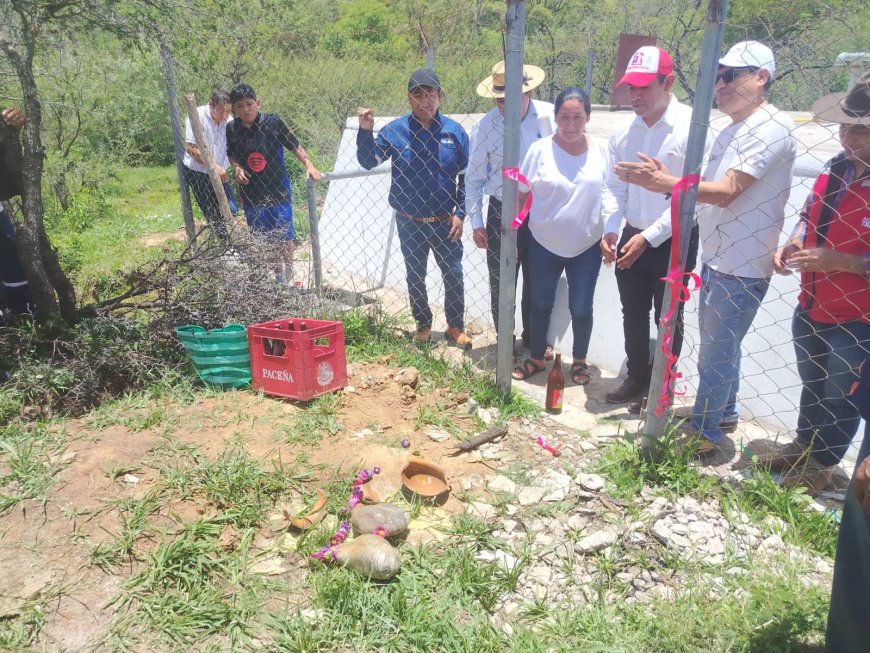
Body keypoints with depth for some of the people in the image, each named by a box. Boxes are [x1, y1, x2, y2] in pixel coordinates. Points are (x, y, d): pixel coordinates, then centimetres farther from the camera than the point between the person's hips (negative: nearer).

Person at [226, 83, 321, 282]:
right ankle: (277, 272, 32)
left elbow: (295, 146, -7)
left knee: (285, 236, 9)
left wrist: (309, 166, -20)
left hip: (279, 191, -3)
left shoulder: (272, 122, -12)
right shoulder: (232, 128, -2)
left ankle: (288, 274, 30)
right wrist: (237, 168, -7)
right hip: (251, 194, 3)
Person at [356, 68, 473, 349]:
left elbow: (467, 176, 0)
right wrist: (365, 131, -23)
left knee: (453, 275, 7)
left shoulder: (454, 131, -5)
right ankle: (423, 325, 32)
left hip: (445, 221, 0)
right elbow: (368, 161, -8)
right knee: (415, 276, 13)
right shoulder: (394, 130, -7)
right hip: (409, 222, 0)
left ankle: (455, 328, 25)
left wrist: (460, 214, -6)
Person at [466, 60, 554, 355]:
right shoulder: (485, 128, -12)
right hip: (502, 214, -1)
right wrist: (476, 222, -1)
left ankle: (534, 338, 36)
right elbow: (474, 178, -3)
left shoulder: (550, 116, -10)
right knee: (501, 283, 10)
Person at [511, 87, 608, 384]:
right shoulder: (540, 149, -9)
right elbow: (521, 196, -4)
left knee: (581, 308, 9)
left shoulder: (602, 150, -4)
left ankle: (579, 361, 31)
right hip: (544, 245, 0)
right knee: (541, 304, 14)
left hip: (587, 247, 1)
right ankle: (537, 358, 33)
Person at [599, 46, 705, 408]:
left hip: (674, 242, -5)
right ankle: (636, 377, 37)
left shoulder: (691, 128, -18)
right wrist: (610, 229, -9)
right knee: (633, 313, 17)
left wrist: (649, 237, -22)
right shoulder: (624, 130, 0)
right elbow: (614, 186, 6)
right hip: (632, 238, 5)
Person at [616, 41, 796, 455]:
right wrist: (662, 180, -2)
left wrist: (665, 182, -28)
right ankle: (724, 413, 39)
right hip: (716, 259, 9)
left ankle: (704, 431, 16)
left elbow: (726, 192, -24)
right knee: (717, 346, 20)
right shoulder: (732, 129, 14)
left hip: (742, 267, -9)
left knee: (717, 353, 1)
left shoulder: (771, 127, -16)